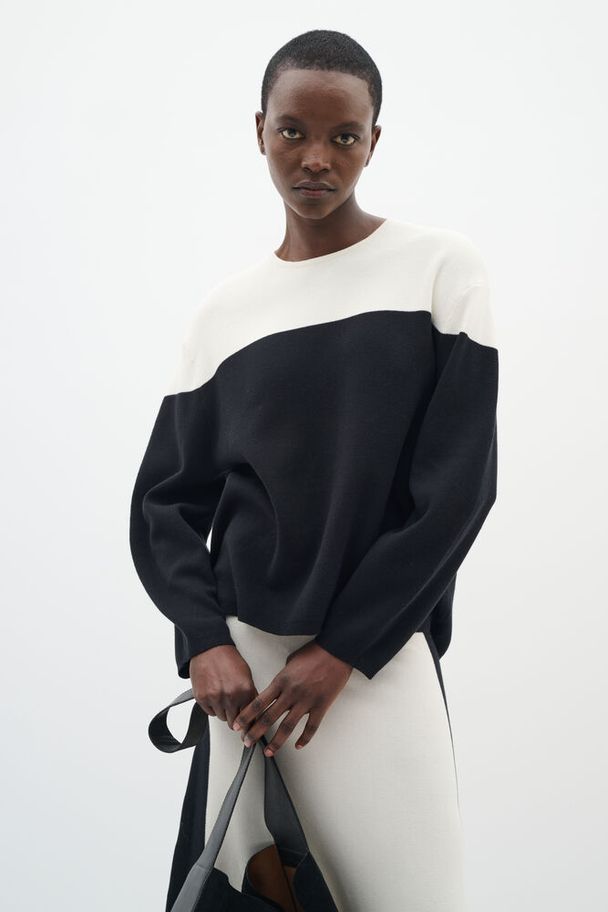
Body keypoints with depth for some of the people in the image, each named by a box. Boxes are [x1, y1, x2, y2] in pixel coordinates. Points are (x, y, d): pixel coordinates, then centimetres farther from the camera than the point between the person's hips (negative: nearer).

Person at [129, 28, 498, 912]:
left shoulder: (442, 268, -1)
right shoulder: (227, 309, 7)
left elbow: (457, 484, -6)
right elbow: (167, 498, 7)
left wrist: (342, 649, -9)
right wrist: (206, 641, -9)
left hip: (382, 652, -2)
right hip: (244, 656, 2)